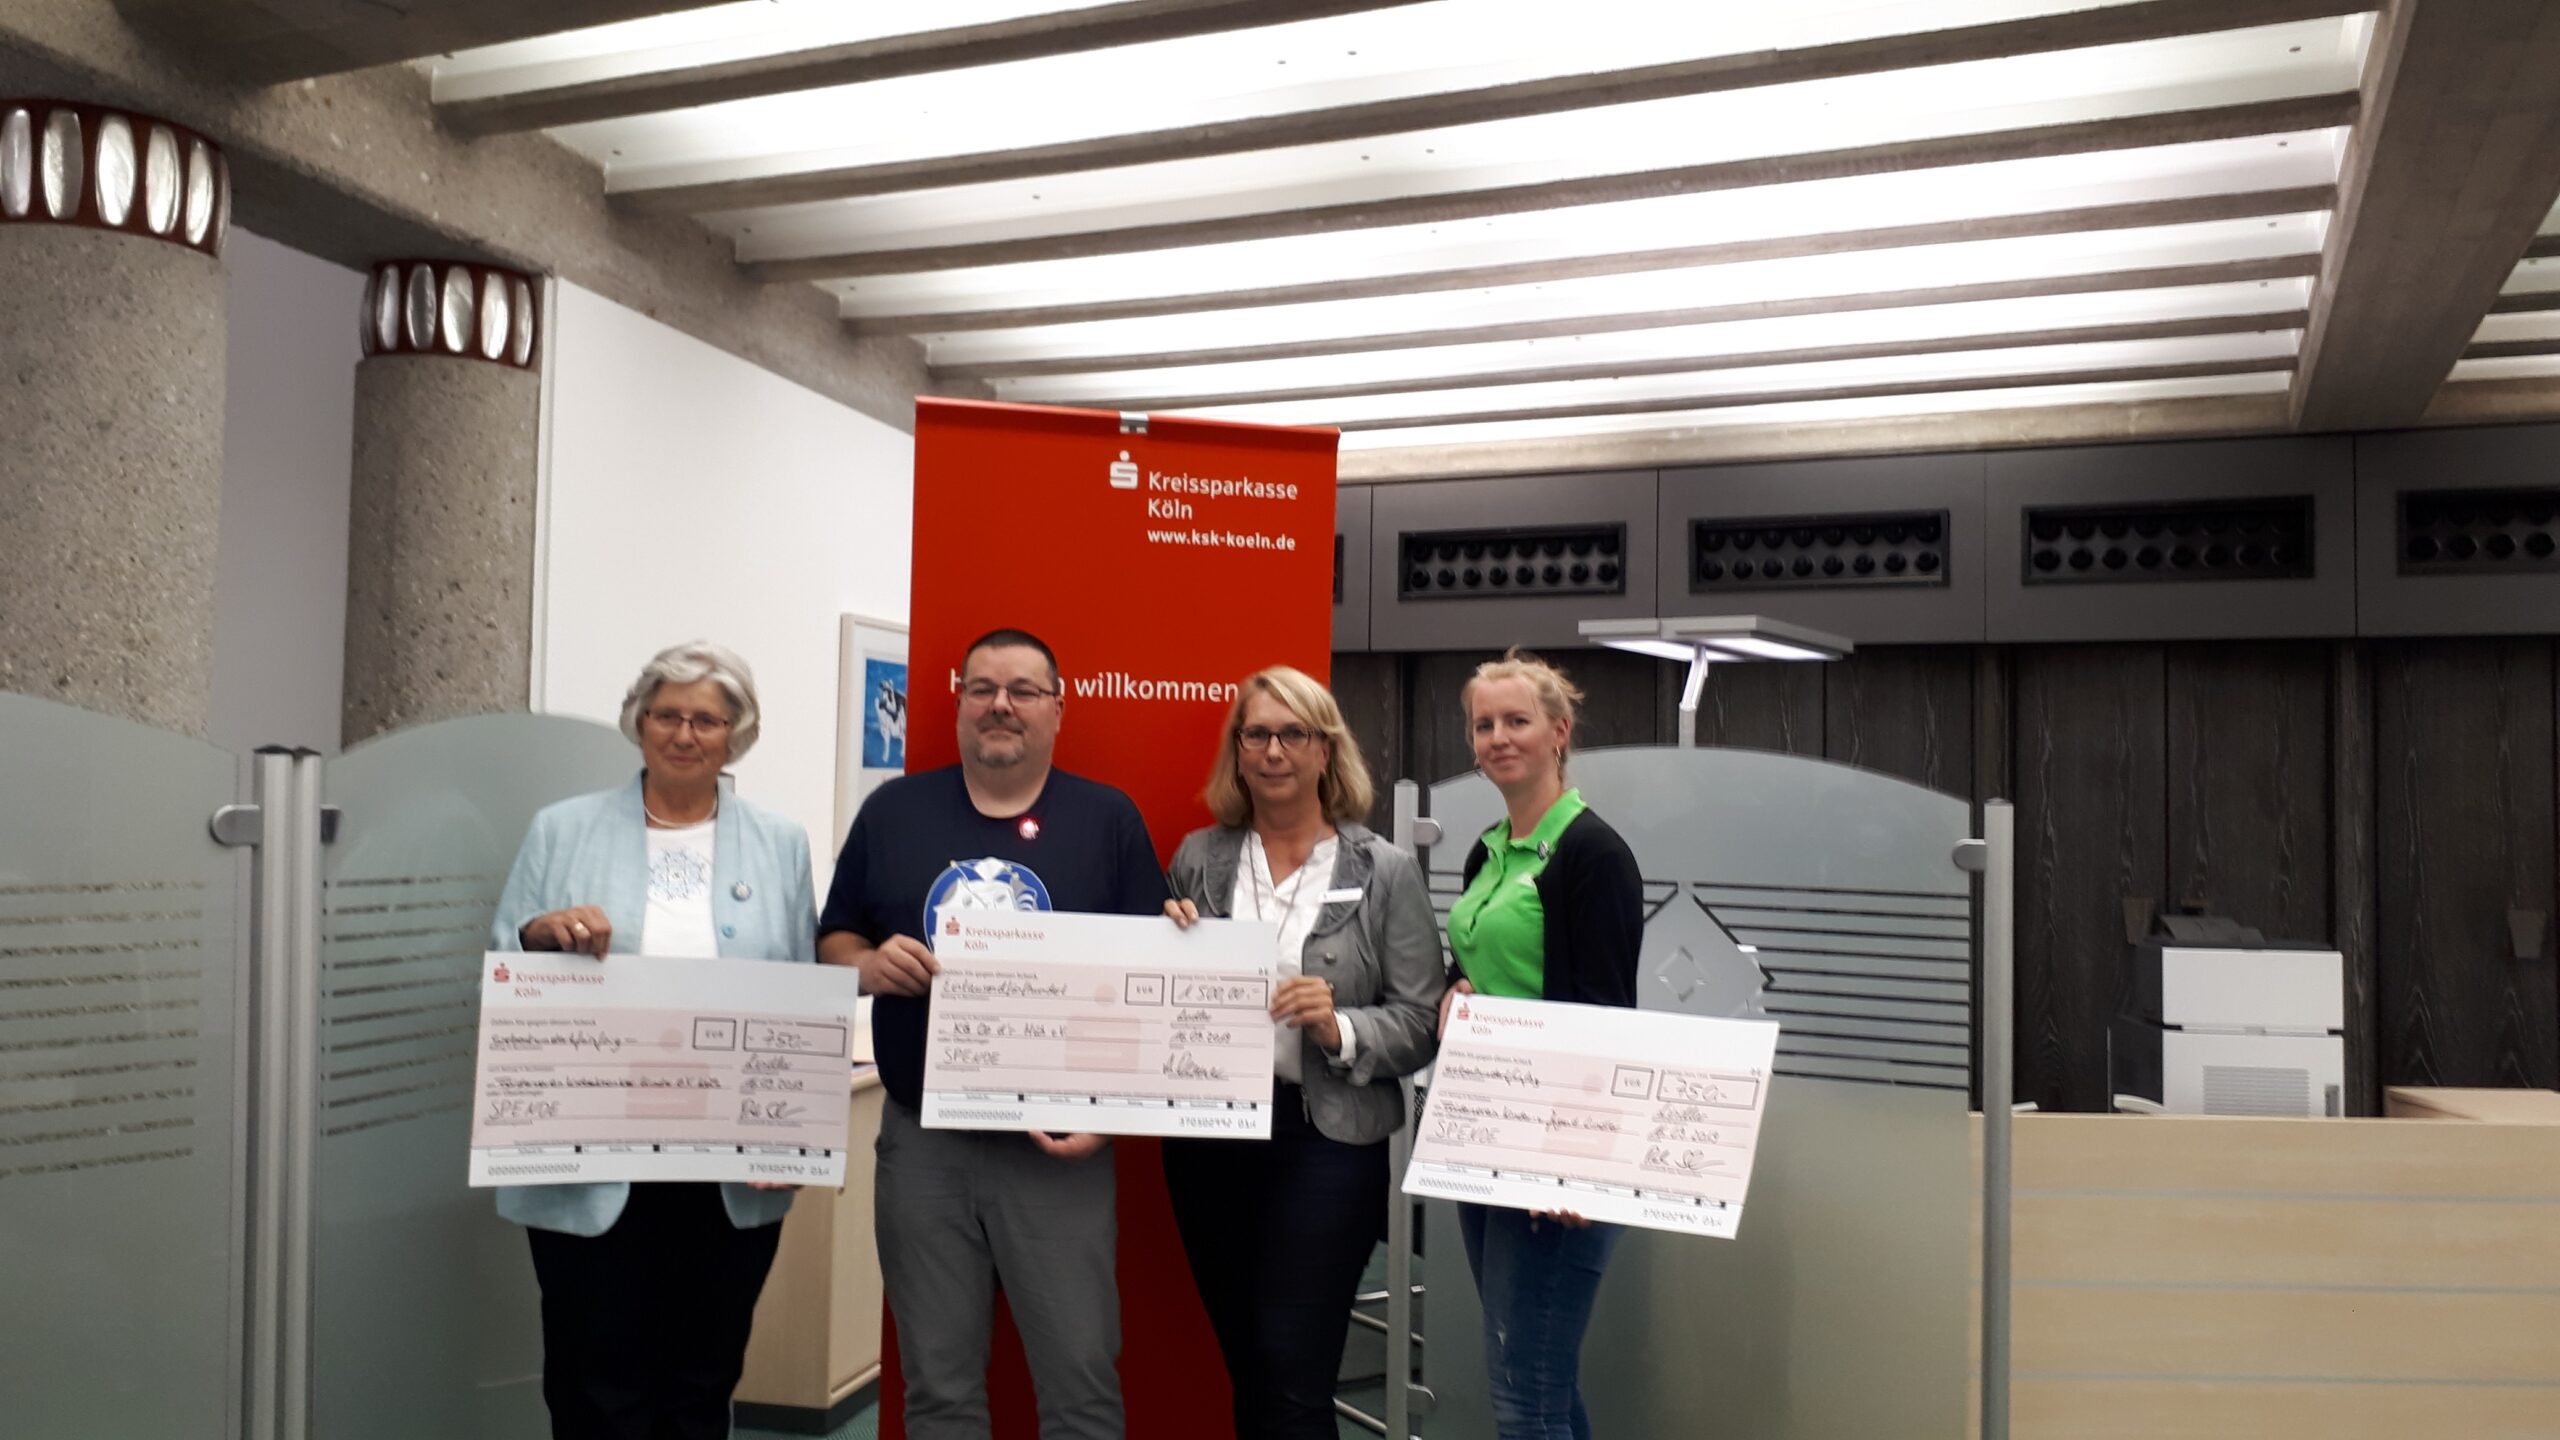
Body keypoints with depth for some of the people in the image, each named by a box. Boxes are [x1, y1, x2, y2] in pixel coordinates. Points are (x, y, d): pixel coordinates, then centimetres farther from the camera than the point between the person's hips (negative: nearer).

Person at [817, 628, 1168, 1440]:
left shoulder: (1108, 819, 1)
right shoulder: (893, 810, 7)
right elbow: (833, 943, 12)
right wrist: (869, 965, -11)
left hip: (1056, 1144, -2)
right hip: (921, 1140, 2)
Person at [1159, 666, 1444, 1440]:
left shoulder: (1387, 871, -3)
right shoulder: (1198, 857, 5)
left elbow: (1422, 1024, -4)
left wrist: (1340, 1029, -21)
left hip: (1325, 1142, -3)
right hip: (1208, 1137, 4)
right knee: (1245, 1367, 15)